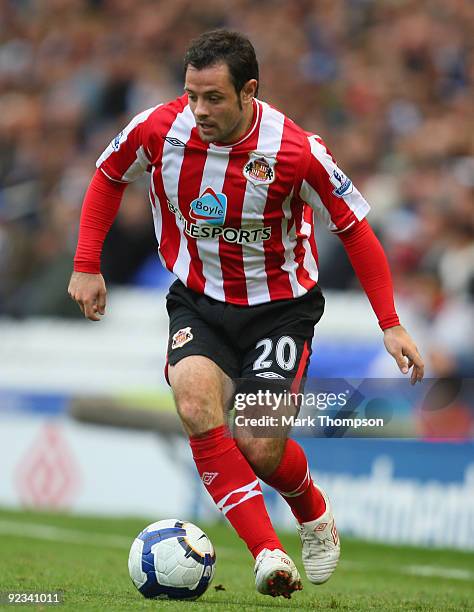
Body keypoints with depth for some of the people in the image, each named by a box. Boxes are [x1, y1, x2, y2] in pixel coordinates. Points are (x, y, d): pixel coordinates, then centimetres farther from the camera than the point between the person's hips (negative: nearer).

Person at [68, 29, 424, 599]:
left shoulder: (296, 151, -22)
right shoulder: (158, 129, -15)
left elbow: (355, 228, -8)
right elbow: (108, 177, 8)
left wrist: (391, 325, -8)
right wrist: (87, 266, 4)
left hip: (281, 305, -2)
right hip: (198, 301, 2)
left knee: (260, 449, -10)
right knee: (196, 407, -27)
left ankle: (315, 518, 26)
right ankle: (268, 552, -25)